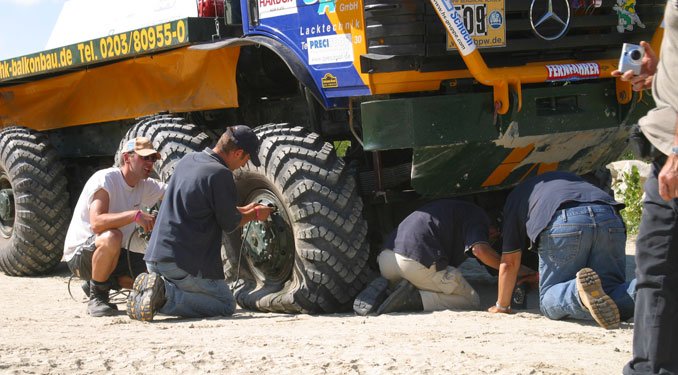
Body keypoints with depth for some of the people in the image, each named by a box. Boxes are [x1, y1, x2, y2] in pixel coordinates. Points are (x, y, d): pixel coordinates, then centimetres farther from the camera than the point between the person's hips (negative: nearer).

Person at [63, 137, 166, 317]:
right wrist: (135, 214, -42)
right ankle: (96, 297, -17)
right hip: (80, 254, -8)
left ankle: (101, 283, 12)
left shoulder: (145, 186, 3)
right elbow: (96, 223, -34)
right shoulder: (105, 179, -21)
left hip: (113, 255, 8)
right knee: (111, 237, -39)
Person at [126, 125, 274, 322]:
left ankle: (158, 290, -1)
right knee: (226, 306, 5)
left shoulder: (187, 161, 13)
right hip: (185, 264, -8)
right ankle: (167, 297, -14)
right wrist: (255, 215, 15)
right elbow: (229, 224, -5)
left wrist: (244, 210, 30)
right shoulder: (220, 174, -14)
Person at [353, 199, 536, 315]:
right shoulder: (477, 215, 8)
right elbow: (480, 249, -11)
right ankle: (414, 299, -14)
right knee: (471, 300, 9)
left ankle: (382, 289, 2)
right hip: (417, 262, -8)